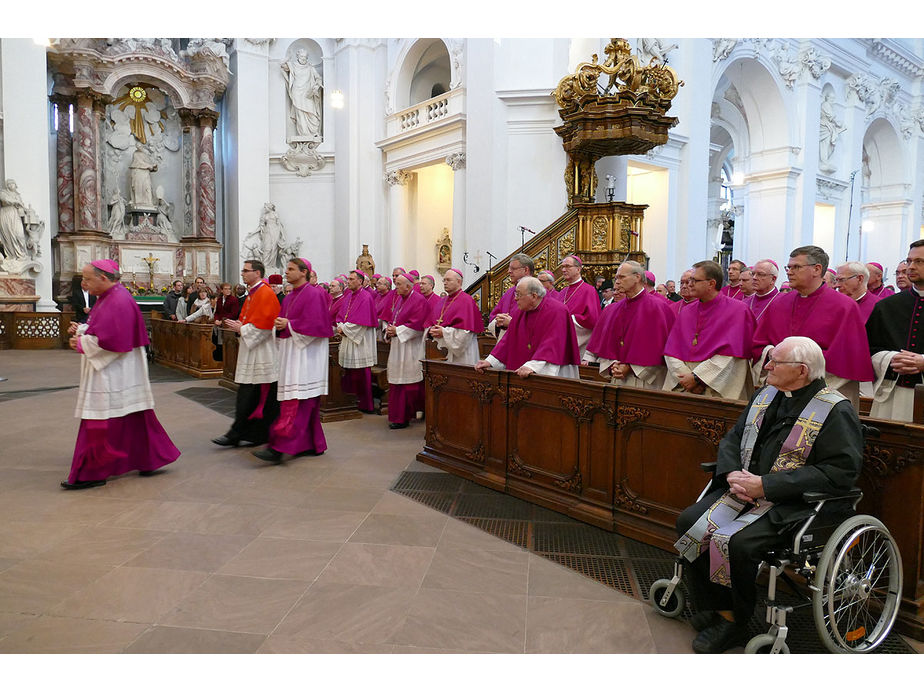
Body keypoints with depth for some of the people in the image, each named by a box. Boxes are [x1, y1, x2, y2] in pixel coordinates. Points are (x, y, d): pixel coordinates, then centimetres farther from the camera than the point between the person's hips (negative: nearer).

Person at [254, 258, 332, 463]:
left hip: (305, 354, -9)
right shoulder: (289, 298, 18)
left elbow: (315, 324, -17)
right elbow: (283, 322, 21)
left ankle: (279, 448, -13)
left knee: (296, 402, -11)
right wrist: (279, 325, -1)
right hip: (290, 352, 9)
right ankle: (313, 444, 18)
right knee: (306, 404, 11)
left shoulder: (313, 294, -8)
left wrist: (289, 325, -15)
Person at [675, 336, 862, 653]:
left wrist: (765, 484, -21)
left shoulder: (836, 410, -10)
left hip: (794, 502, -7)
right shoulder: (766, 395, 12)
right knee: (689, 521, -11)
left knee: (737, 542, -28)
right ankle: (712, 608, 4)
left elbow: (840, 472, -18)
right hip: (744, 489, 7)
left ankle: (734, 624, 0)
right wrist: (731, 474, -7)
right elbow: (732, 439, 16)